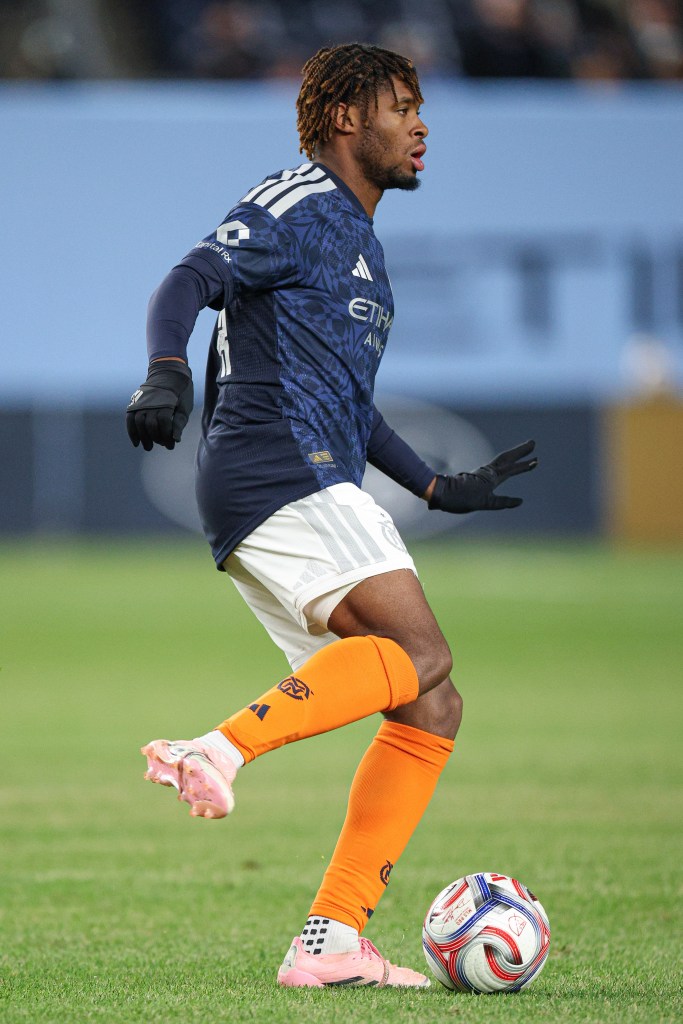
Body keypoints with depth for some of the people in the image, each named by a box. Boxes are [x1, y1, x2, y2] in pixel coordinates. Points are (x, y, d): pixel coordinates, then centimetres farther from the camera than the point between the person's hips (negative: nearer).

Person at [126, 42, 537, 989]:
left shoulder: (359, 243, 30)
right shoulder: (299, 208, 0)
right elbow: (189, 282, -16)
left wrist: (438, 487, 39)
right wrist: (168, 372, -35)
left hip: (314, 492, 10)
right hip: (277, 474, -10)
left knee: (431, 710, 3)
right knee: (419, 655, -27)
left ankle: (331, 944, -4)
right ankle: (219, 750, -40)